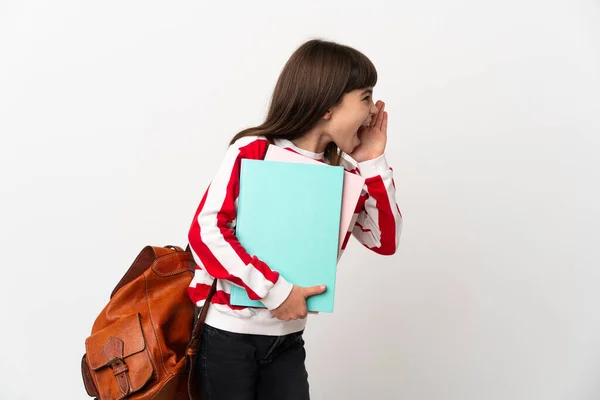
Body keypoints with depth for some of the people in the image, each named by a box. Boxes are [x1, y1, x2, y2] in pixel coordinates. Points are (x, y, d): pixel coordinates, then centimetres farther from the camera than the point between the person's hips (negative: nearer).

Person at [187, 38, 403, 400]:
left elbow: (385, 241, 1)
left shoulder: (344, 171, 2)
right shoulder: (252, 152, -14)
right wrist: (274, 290, -24)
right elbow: (205, 232, -20)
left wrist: (372, 161, -6)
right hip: (227, 331, -5)